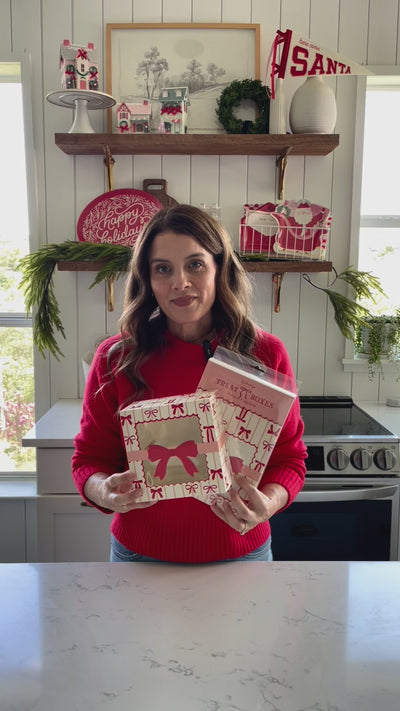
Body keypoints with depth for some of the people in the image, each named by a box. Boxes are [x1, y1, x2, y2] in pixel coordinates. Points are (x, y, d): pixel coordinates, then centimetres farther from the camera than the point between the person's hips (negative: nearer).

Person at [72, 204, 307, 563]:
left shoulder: (267, 355, -9)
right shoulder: (115, 358, -9)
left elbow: (289, 457, -3)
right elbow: (90, 458, -2)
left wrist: (267, 504, -22)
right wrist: (106, 492, -24)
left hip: (241, 553, 0)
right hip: (141, 553, 1)